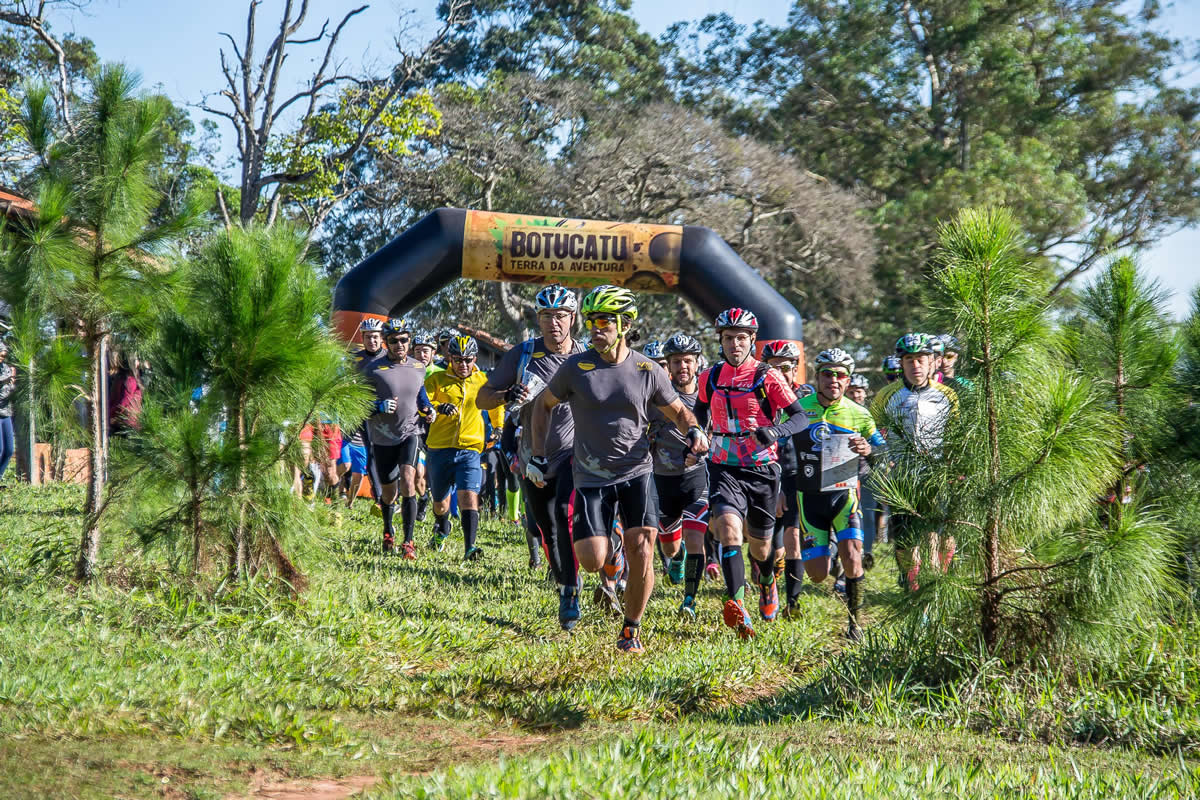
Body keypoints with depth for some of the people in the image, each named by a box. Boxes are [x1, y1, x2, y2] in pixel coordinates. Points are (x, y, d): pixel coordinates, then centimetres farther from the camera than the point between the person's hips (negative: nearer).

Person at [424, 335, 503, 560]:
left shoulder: (482, 381, 7)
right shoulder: (437, 379, 2)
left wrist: (498, 429, 27)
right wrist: (438, 407, -32)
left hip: (470, 450, -1)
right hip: (440, 449, 1)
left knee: (469, 497, -19)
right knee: (440, 502, 14)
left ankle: (469, 547, -23)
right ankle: (442, 529, 47)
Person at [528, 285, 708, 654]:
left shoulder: (647, 371, -2)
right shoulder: (575, 368, -4)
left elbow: (677, 411, 12)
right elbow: (544, 405, 11)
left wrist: (694, 431, -9)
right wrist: (537, 455, 6)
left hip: (636, 473, 0)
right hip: (592, 478, 0)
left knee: (641, 551, -13)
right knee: (591, 562, -9)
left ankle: (631, 629, 7)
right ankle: (611, 554, 30)